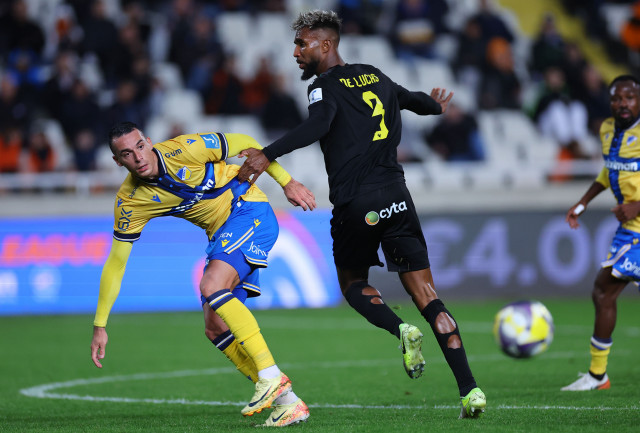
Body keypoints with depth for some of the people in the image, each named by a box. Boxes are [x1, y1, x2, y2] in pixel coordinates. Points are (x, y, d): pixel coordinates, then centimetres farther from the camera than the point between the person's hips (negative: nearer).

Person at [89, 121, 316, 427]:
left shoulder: (182, 150, -20)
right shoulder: (129, 203, -6)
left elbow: (243, 143, -8)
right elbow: (116, 263, -1)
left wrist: (286, 181, -7)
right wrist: (100, 325, -3)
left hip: (250, 210, -6)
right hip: (222, 235, 7)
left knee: (212, 287, -28)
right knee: (215, 328, -4)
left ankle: (271, 376, -29)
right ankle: (287, 402, 0)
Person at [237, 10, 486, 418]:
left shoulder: (326, 86, -2)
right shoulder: (375, 77, 16)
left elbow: (317, 125, -23)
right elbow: (411, 98, 35)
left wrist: (267, 155, -31)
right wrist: (436, 105, 58)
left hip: (355, 204, -5)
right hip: (396, 196, 5)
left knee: (353, 282, 21)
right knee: (426, 295, 4)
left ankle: (401, 329, -9)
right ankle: (470, 390, -8)